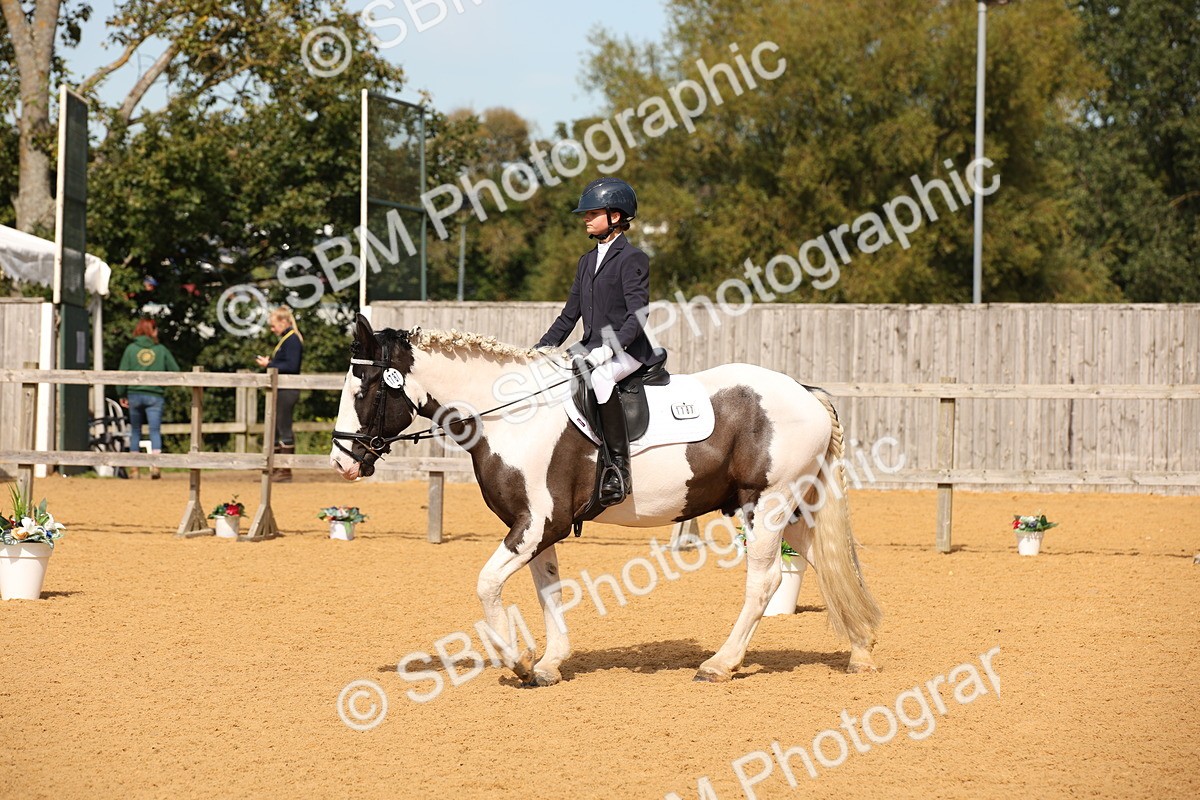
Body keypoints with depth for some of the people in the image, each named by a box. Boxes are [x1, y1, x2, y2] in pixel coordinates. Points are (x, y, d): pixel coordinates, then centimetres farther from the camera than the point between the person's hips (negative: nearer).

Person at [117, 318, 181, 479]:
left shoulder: (131, 349, 2)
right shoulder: (161, 350, 1)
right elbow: (175, 371, 3)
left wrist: (122, 394, 9)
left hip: (135, 394, 1)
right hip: (155, 395, -1)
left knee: (135, 431, 13)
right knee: (155, 431, -4)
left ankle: (134, 469, 16)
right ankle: (155, 466, -23)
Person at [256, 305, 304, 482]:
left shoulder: (292, 340, -14)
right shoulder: (285, 339, 17)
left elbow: (291, 366, -22)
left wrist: (269, 364, -17)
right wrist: (269, 362, 6)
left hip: (287, 391, -11)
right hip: (281, 391, 11)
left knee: (284, 429, -7)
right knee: (275, 429, 13)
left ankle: (285, 471, -4)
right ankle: (275, 469, 18)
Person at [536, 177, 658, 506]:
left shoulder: (632, 259, -7)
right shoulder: (587, 261, 18)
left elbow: (638, 316, -17)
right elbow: (570, 315, 20)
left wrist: (609, 347, -29)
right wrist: (541, 349, 10)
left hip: (627, 351, -9)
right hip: (591, 349, 9)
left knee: (599, 378, -39)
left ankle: (619, 468, -36)